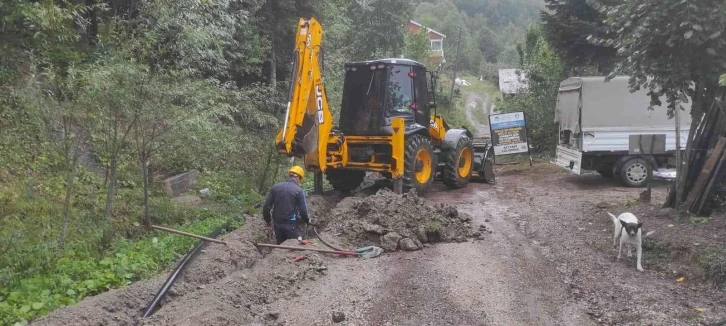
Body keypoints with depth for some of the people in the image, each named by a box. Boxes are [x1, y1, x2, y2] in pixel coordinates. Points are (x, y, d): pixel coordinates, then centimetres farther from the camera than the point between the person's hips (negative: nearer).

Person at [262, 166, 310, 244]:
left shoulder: (275, 187, 2)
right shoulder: (298, 190, -11)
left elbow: (266, 207, 2)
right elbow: (303, 210, -9)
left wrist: (268, 221, 17)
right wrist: (307, 220, 11)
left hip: (277, 224, 5)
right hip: (291, 225, -4)